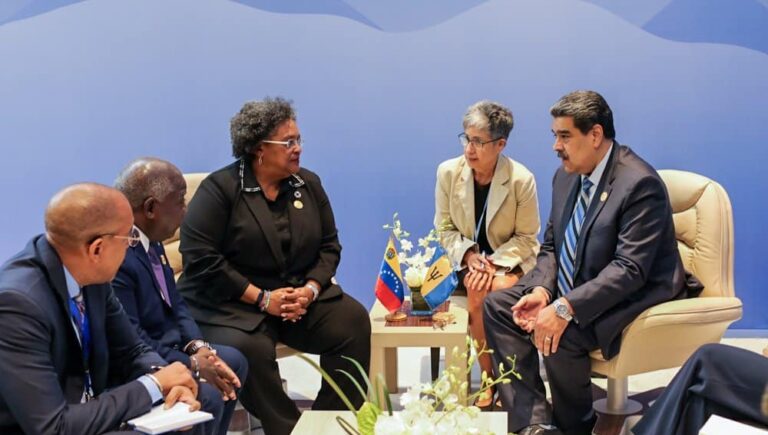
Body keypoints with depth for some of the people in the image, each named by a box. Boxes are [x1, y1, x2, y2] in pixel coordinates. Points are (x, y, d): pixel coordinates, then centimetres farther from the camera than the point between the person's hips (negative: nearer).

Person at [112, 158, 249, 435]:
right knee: (206, 396, -23)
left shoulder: (151, 240, 3)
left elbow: (174, 304, 10)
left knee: (233, 361, 14)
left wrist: (197, 346, -7)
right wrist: (193, 365, -20)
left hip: (164, 345, 10)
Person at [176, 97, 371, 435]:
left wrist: (310, 289, -11)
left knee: (353, 321, -18)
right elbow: (201, 259, -15)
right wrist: (262, 299, -19)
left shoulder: (309, 184, 9)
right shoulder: (220, 188, -8)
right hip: (230, 305, -5)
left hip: (301, 296, 5)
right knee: (249, 350, -34)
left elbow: (329, 245, 10)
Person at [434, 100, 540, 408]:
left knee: (500, 291, -33)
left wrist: (494, 263, -22)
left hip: (511, 260, -2)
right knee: (477, 291, -30)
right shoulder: (448, 172, -9)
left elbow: (526, 237, -7)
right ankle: (489, 378, -11)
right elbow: (445, 228, 0)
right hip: (468, 259, 2)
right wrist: (469, 256, -17)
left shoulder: (522, 179, -16)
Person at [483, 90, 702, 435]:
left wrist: (565, 308, -36)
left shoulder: (640, 184, -23)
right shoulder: (566, 175, 3)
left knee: (560, 335, -32)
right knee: (497, 305, -3)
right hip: (572, 288, 9)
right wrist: (541, 290, -11)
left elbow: (630, 269, -29)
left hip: (631, 298, -9)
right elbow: (551, 245, 9)